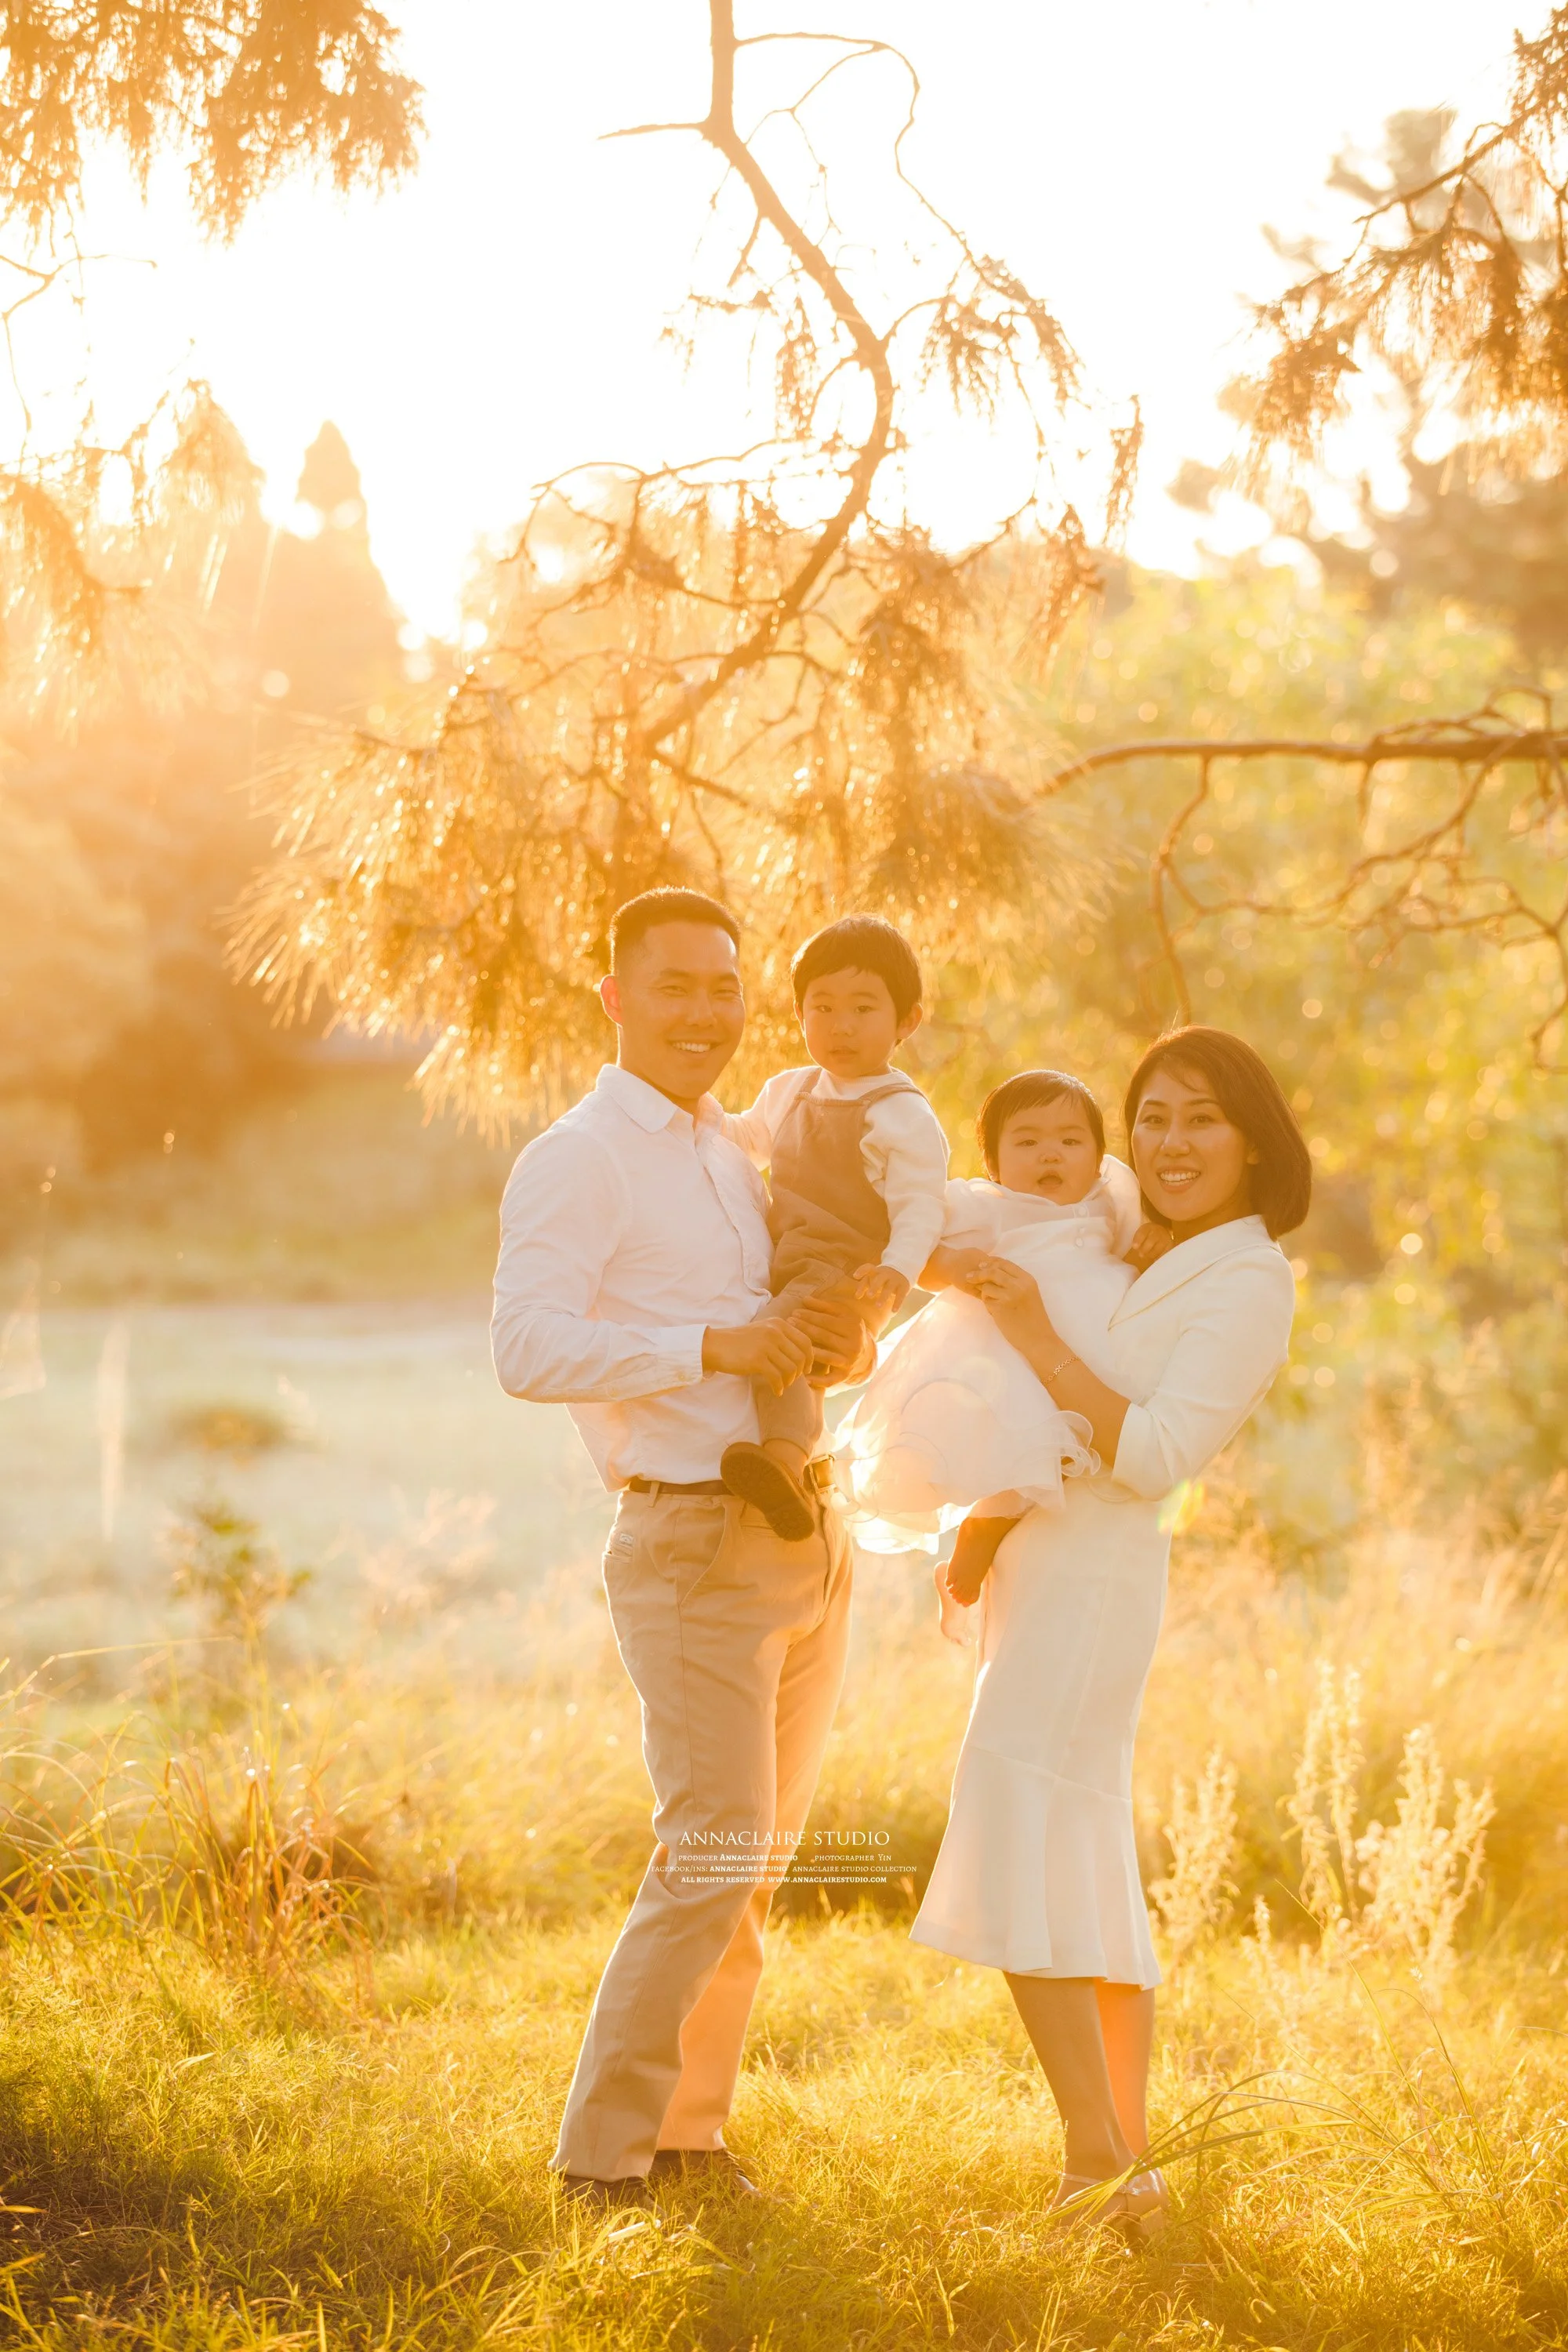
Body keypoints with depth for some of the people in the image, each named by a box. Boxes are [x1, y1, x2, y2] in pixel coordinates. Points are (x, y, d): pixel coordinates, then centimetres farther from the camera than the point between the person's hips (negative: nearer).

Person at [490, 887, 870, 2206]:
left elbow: (795, 1328, 25)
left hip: (810, 1536, 8)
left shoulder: (738, 1155, 18)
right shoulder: (578, 1161, -8)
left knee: (763, 1854, 12)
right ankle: (605, 2154, -3)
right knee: (714, 1854, -12)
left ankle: (689, 2134, 21)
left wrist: (843, 1344, 0)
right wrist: (714, 1347, -25)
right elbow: (529, 1351, -21)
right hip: (697, 1544, -8)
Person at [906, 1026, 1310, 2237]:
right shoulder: (1161, 1261, 17)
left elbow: (1154, 1456, -19)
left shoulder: (1249, 1287, -11)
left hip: (1093, 1578, -10)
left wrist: (1038, 1336, -19)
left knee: (1017, 1864, -18)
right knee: (1093, 1885, 9)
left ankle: (1100, 2164, -19)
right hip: (1045, 1574, 10)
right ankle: (1129, 2164, 12)